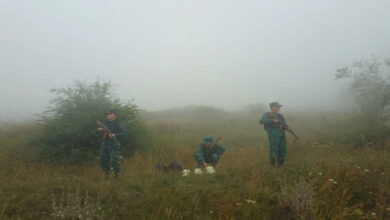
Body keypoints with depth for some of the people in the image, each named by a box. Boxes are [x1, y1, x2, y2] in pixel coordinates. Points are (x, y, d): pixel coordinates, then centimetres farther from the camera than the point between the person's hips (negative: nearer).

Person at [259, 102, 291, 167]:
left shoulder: (279, 115, 21)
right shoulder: (267, 114, 2)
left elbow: (284, 124, 25)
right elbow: (261, 121, -15)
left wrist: (287, 128, 3)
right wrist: (273, 120, -19)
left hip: (282, 133, 7)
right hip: (273, 134, -7)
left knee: (283, 149, 8)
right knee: (274, 149, -4)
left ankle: (280, 162, 23)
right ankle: (274, 163, 13)